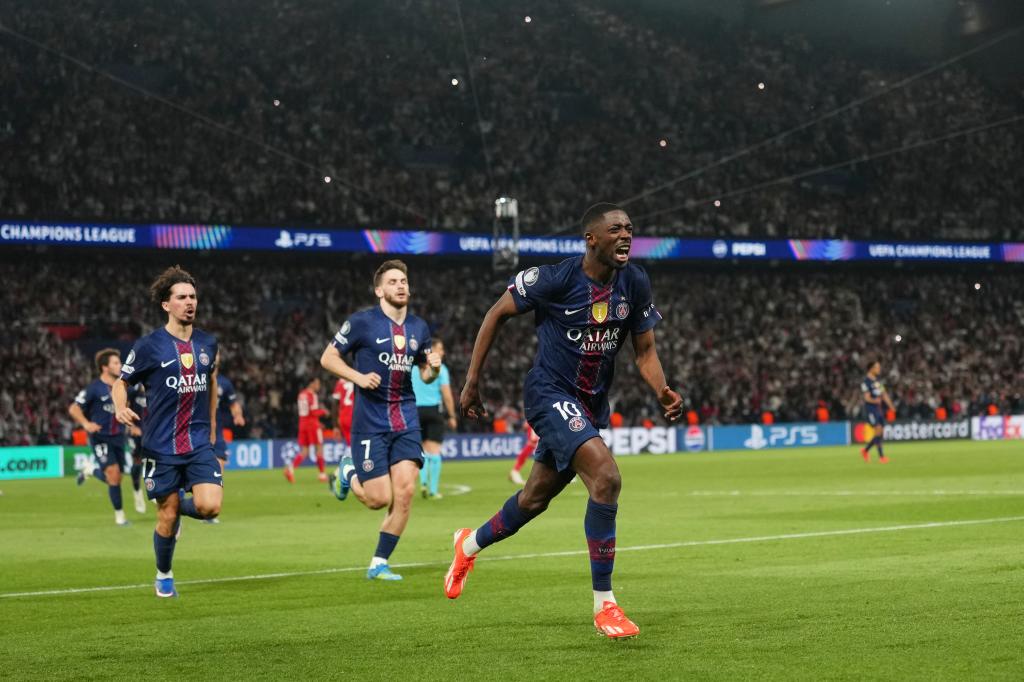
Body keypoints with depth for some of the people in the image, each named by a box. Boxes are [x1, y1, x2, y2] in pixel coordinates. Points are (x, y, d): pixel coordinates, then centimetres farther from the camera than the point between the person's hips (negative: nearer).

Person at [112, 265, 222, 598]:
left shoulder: (208, 343, 7)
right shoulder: (148, 346, -5)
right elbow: (121, 382, 4)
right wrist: (121, 408, -17)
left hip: (199, 443, 3)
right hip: (161, 446, -3)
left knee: (210, 506, -16)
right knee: (167, 517, 3)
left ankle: (179, 507, 20)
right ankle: (163, 576, 28)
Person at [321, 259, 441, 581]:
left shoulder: (419, 328, 10)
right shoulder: (362, 322, -6)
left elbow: (424, 373, 20)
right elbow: (327, 358, -1)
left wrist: (434, 368, -4)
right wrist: (359, 377, -16)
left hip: (405, 419, 4)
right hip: (370, 421, -4)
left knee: (405, 491, -8)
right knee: (379, 499, -7)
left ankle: (379, 564, 6)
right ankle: (348, 472, 27)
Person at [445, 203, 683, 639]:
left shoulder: (635, 284, -3)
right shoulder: (555, 279, -18)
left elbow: (644, 350, 4)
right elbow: (497, 314, -5)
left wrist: (663, 392, -16)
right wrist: (472, 380, -5)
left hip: (592, 403, 7)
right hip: (550, 393, -7)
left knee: (536, 497, 20)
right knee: (606, 477, -26)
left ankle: (470, 545, 50)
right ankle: (603, 604, -18)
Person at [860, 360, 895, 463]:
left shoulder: (877, 380, 14)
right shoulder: (866, 382, -11)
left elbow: (884, 394, 18)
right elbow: (867, 397, -18)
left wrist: (891, 406, 11)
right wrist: (875, 401, -38)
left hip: (878, 409, 8)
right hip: (870, 409, -8)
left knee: (881, 434, 8)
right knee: (878, 431, -14)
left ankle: (865, 450, 24)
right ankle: (881, 456, -10)